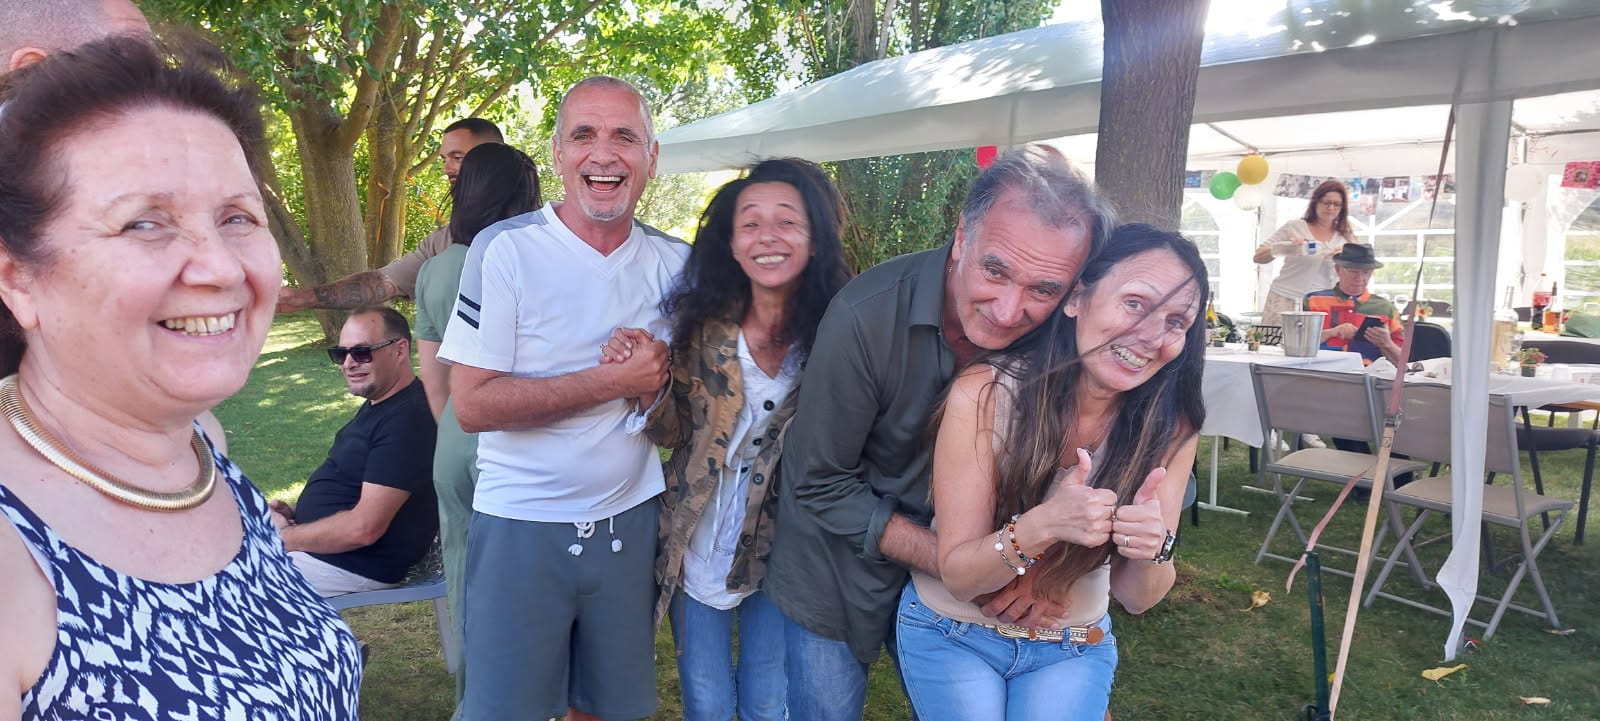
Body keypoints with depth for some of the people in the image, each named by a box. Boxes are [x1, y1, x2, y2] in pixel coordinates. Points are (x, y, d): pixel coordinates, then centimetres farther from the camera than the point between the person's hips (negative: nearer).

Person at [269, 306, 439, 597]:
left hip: (356, 565, -10)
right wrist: (297, 513, 3)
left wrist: (284, 537, -14)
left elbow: (363, 528, -28)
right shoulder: (379, 402, 10)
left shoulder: (407, 418, -26)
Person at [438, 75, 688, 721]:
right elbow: (473, 405, -17)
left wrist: (664, 381, -12)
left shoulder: (675, 263, 2)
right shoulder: (506, 249, -12)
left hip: (630, 521, 4)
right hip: (522, 525, -4)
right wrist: (612, 381, -21)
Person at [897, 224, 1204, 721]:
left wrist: (1152, 549, -33)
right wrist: (1042, 526, -39)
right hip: (951, 635, -2)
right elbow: (957, 577, -20)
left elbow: (1135, 598, -11)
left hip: (1073, 650, 2)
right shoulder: (984, 393, -25)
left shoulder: (1170, 427, -15)